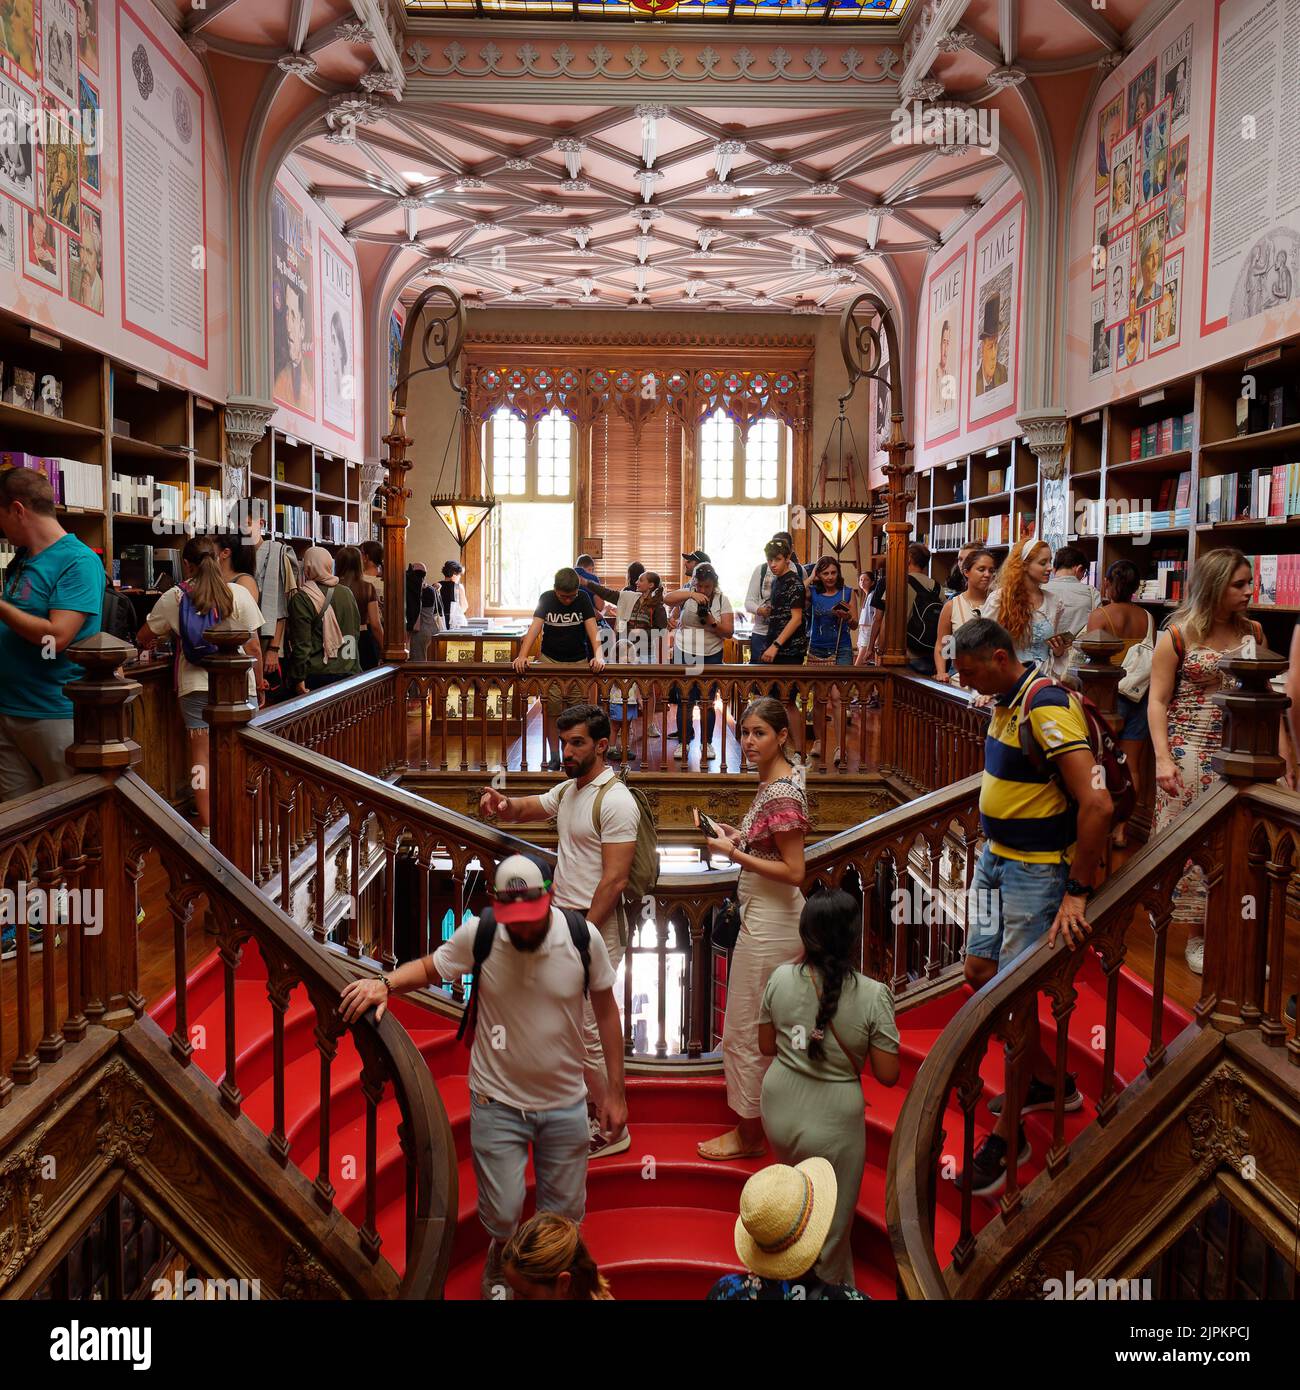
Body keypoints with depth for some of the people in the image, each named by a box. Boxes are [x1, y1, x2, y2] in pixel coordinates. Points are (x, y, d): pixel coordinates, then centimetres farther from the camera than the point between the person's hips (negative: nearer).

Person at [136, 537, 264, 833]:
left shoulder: (174, 598, 1)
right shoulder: (239, 593, -3)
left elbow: (142, 638, 12)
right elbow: (254, 647, -3)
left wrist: (146, 645, 35)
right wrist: (259, 685, 8)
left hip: (195, 687, 1)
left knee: (201, 756, 6)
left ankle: (208, 828, 7)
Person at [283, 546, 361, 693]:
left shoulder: (301, 599, -10)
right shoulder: (346, 593, 7)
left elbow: (301, 644, -12)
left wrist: (299, 678, -8)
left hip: (317, 675, -4)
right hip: (349, 673, 5)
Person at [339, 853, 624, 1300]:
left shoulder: (583, 938, -17)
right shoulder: (477, 935, -18)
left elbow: (606, 1011, -3)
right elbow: (429, 969, 1)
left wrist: (616, 1091, 1)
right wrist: (384, 982, -21)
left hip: (565, 1104, 1)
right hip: (497, 1103, -1)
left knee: (565, 1217, 14)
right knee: (502, 1216, 7)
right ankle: (501, 1260, 45)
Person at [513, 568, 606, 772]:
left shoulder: (583, 599, -6)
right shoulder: (546, 599, -6)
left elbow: (592, 629, -15)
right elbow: (534, 628, -15)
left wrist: (598, 656, -31)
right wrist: (522, 656, -29)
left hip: (578, 662, 0)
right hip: (549, 661, 0)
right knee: (551, 710, -1)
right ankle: (554, 756, 8)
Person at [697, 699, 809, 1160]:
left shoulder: (781, 793, -21)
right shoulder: (775, 782, 8)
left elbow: (794, 871, -23)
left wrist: (732, 853, -21)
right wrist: (737, 835, 5)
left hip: (767, 925, -10)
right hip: (770, 919, 10)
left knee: (745, 1031, 4)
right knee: (768, 1028, 21)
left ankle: (749, 1135, 19)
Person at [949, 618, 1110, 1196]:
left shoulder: (1048, 707, -23)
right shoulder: (1006, 701, 6)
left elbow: (1097, 804, -29)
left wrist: (1077, 893, -25)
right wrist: (994, 847, 17)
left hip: (1036, 870, -9)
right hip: (996, 859, 9)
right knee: (980, 973, 15)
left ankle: (1008, 1137, 12)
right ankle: (1049, 1083, 35)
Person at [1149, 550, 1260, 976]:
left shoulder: (1253, 632, 6)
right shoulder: (1177, 636, -6)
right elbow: (1158, 702, -6)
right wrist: (1163, 758, -14)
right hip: (1192, 755, -3)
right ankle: (1198, 936, 18)